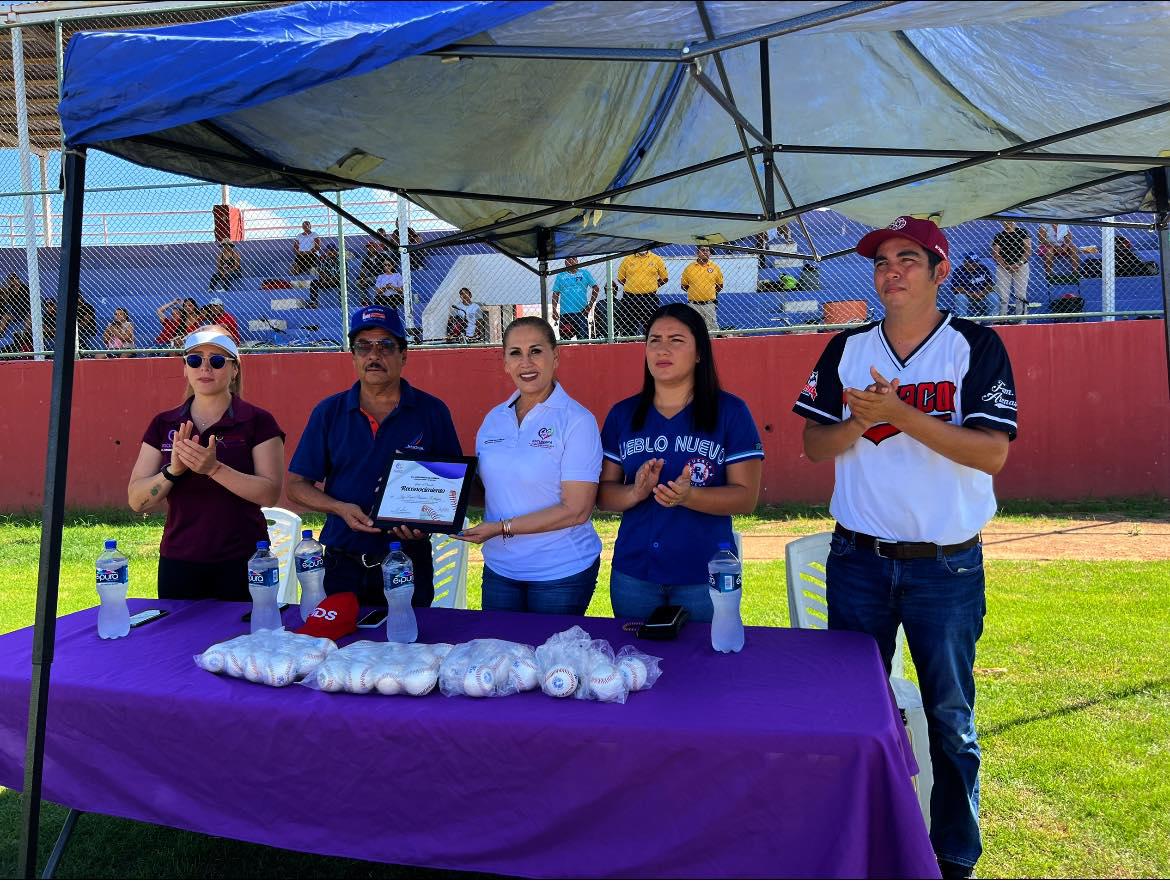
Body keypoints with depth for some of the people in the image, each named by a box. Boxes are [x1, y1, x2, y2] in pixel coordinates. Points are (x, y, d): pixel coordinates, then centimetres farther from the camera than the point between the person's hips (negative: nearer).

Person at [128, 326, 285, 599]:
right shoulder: (163, 425, 7)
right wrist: (173, 470, -17)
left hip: (242, 565, -3)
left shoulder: (257, 421, -3)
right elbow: (136, 500, 2)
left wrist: (214, 468, -25)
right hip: (179, 565, 3)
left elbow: (270, 493, -13)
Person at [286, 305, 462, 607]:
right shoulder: (329, 412, 3)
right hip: (343, 564, 1)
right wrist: (340, 508, -13)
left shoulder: (432, 411, -1)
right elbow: (296, 485, 5)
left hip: (408, 560, -1)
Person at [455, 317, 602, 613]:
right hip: (499, 568, 5)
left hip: (562, 572, -5)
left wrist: (503, 528, -18)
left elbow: (576, 510, -17)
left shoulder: (577, 420, -12)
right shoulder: (494, 419, 5)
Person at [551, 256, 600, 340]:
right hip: (565, 313, 1)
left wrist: (590, 304, -1)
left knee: (583, 338, -5)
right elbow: (555, 294, 8)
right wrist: (554, 311, -2)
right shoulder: (560, 276, 10)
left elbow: (596, 288, 6)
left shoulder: (585, 273, 8)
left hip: (581, 312, -1)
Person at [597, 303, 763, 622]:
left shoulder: (730, 412, -4)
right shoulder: (622, 414, 5)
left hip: (704, 575, -2)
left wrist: (688, 495, -24)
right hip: (633, 576, 3)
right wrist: (636, 492, -17)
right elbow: (603, 494, 5)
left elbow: (746, 497, -7)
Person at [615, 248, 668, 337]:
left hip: (650, 298, 0)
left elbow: (665, 278, 10)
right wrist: (631, 287, 2)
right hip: (630, 298, 0)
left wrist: (653, 286, 2)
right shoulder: (627, 260, 6)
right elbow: (620, 279, 12)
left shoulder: (657, 260, 5)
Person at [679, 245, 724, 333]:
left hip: (709, 305, 0)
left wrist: (711, 293, 7)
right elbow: (683, 285, 10)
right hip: (693, 305, 0)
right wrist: (693, 293, 4)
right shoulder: (689, 267, 2)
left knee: (712, 328, 0)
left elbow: (720, 285, 14)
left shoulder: (715, 267, 4)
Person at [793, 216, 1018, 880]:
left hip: (947, 566, -2)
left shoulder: (977, 347, -5)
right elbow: (816, 446, 3)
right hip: (859, 558, 3)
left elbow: (992, 453, -14)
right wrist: (861, 419, -17)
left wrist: (900, 414, -22)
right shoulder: (847, 349, 5)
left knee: (951, 719, 9)